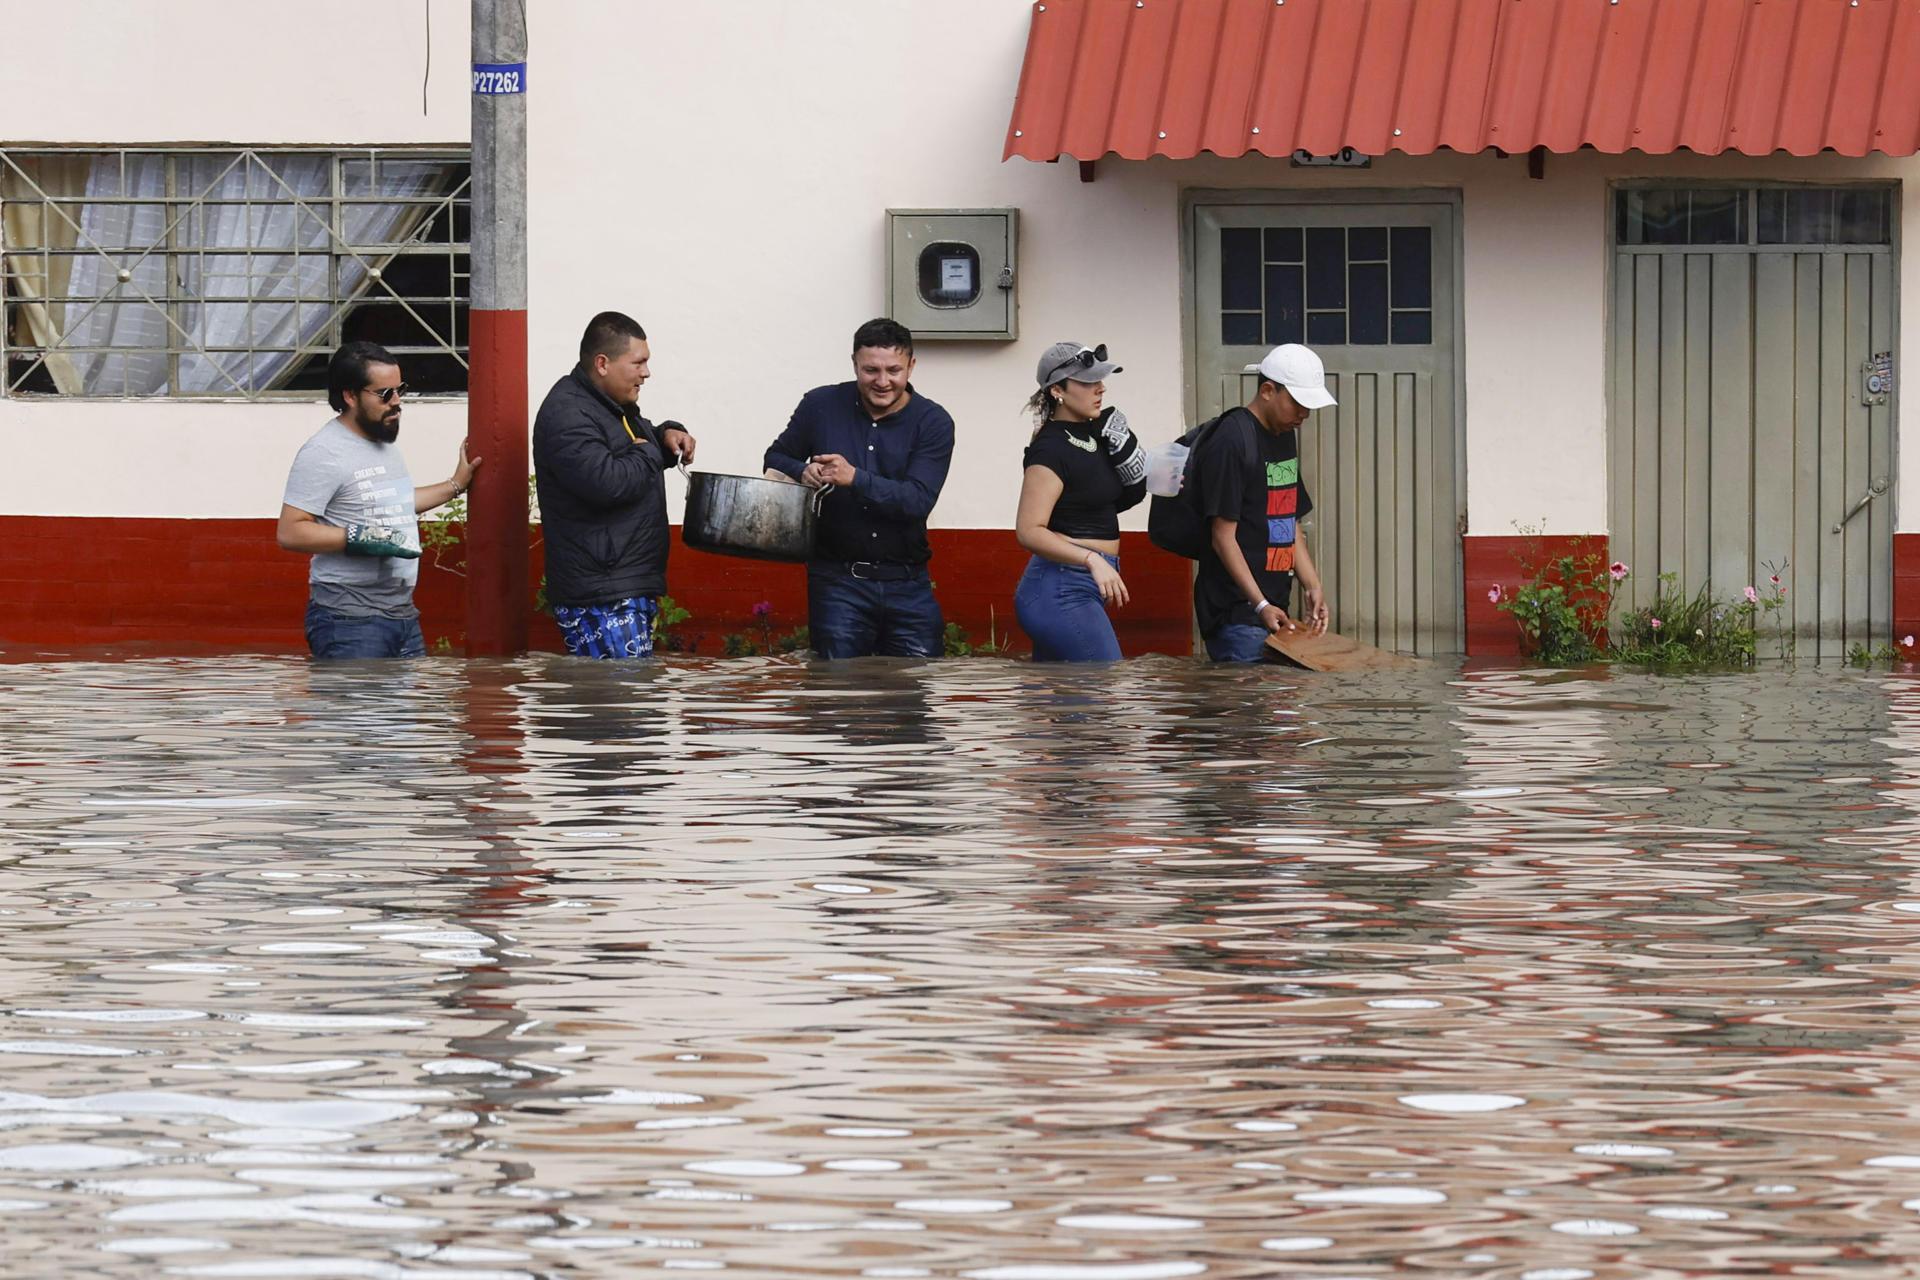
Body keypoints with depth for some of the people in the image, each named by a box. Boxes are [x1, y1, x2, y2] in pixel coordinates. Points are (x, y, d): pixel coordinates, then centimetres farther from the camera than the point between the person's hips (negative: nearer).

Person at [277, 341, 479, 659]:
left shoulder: (384, 443, 18)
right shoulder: (323, 453, -12)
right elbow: (290, 532, -17)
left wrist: (456, 485, 33)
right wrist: (359, 538, -24)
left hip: (403, 617, 9)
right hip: (349, 621, -9)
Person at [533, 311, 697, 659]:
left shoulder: (613, 404, 17)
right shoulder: (566, 416, -17)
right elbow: (607, 482, -29)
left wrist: (667, 435, 13)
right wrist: (647, 453, -10)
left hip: (631, 589, 11)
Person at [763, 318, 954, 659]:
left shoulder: (933, 423, -4)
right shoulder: (821, 406, 0)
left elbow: (918, 500, -15)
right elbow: (775, 459, 13)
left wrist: (854, 478, -28)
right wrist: (802, 472, -11)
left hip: (906, 583, 0)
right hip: (837, 580, 0)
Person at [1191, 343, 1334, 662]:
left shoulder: (1285, 437, 17)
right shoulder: (1231, 441, -12)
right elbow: (1223, 536, -14)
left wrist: (1312, 587, 10)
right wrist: (1261, 606, -18)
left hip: (1274, 606, 8)